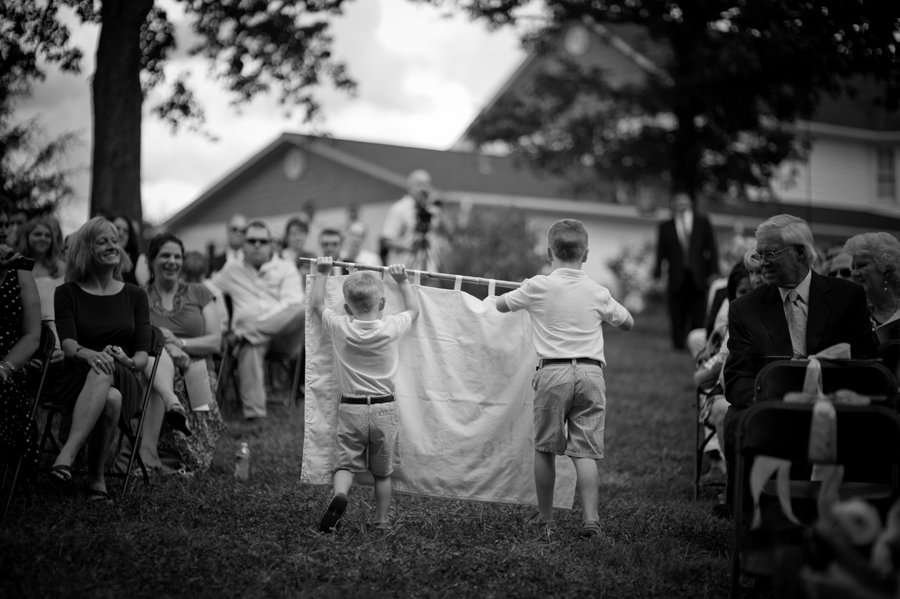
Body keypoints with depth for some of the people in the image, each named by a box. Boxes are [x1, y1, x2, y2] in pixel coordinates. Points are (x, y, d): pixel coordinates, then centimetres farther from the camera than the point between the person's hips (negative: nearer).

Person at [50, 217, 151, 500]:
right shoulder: (67, 293, 7)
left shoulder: (135, 295, 12)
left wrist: (127, 361, -20)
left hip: (123, 381, 1)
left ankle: (67, 455, -41)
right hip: (76, 379, -1)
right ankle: (96, 477, -33)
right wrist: (89, 355, -32)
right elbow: (68, 345, -9)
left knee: (106, 377, -38)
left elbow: (142, 356, 4)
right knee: (109, 398, -38)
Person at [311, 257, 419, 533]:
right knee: (382, 472, 13)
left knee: (344, 463, 2)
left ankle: (339, 495, -28)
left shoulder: (340, 327, -7)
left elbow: (317, 305, 13)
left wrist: (322, 273, 22)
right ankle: (382, 523, 18)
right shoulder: (392, 327, -7)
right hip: (385, 409, 1)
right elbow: (414, 309, 15)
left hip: (351, 408, -1)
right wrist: (402, 280, 23)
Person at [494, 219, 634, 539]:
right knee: (585, 451, 0)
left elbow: (500, 305, 17)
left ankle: (545, 516, 19)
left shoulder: (538, 287, 0)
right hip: (590, 372, 2)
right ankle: (590, 518, -10)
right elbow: (628, 323, 22)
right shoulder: (597, 292, 6)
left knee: (544, 447, 12)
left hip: (553, 371, -1)